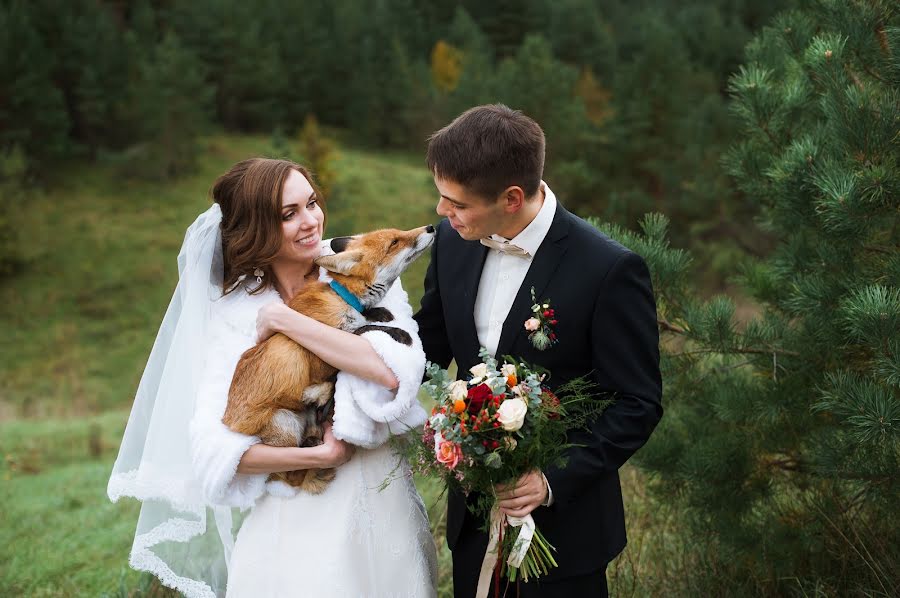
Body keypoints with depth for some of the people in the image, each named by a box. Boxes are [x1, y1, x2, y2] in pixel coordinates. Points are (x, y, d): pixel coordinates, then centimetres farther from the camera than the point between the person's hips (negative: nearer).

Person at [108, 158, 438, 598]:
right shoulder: (237, 312, -6)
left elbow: (396, 372, -24)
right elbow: (213, 445, -12)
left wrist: (285, 320, -21)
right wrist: (319, 456, -21)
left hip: (380, 506, 2)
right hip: (295, 523, -1)